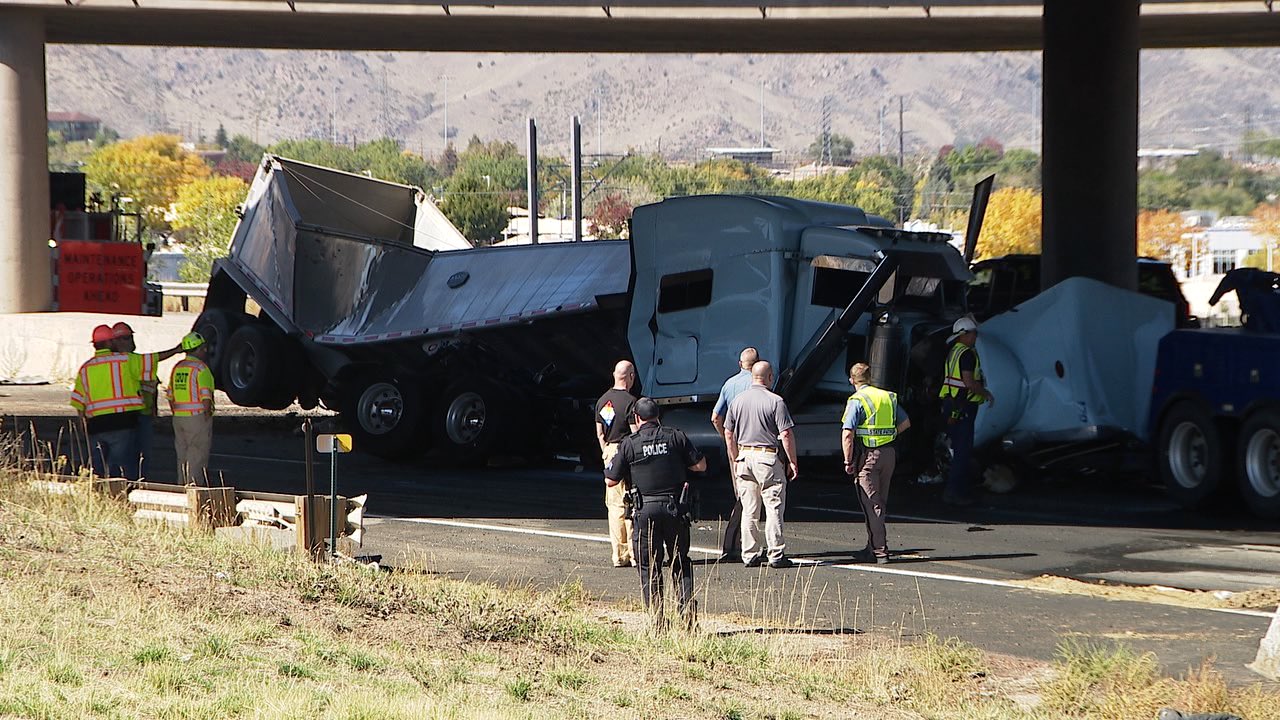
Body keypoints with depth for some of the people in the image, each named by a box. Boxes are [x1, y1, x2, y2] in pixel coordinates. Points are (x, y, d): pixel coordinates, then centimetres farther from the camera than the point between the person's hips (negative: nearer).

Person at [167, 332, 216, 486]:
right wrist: (207, 415, -11)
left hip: (178, 417, 7)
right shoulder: (200, 368, -12)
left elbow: (170, 396, 15)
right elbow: (206, 397, -17)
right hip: (197, 416, -7)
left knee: (183, 457, 13)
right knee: (197, 457, -3)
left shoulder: (177, 367, 11)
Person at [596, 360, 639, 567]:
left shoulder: (602, 401, 9)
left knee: (615, 506, 9)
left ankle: (619, 555, 9)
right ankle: (635, 554, -3)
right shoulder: (630, 402, -14)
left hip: (610, 453, 7)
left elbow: (599, 432, 13)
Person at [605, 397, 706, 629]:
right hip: (675, 509, 2)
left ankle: (657, 620, 1)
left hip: (645, 510, -2)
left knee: (649, 567, 6)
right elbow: (700, 465, 4)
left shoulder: (629, 444, -3)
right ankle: (688, 610, 0)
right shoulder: (676, 437, 1)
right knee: (680, 563, 14)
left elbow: (611, 481, 0)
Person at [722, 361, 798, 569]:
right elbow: (786, 435, -13)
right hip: (768, 458, -5)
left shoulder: (737, 401, 6)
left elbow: (728, 434, 11)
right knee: (773, 508, -1)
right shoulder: (775, 401, -10)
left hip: (744, 457, 5)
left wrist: (736, 460, 20)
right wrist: (793, 462, -5)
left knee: (749, 510, 9)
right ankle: (776, 555, -2)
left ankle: (750, 555, 10)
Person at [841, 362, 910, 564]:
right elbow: (905, 423, 20)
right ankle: (874, 547, 24)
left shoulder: (857, 401, -9)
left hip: (868, 455, -6)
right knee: (880, 503, 16)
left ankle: (879, 551, -5)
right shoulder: (888, 397, 10)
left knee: (871, 504, -3)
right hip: (889, 453, 6)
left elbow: (847, 434, -16)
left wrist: (848, 462, -10)